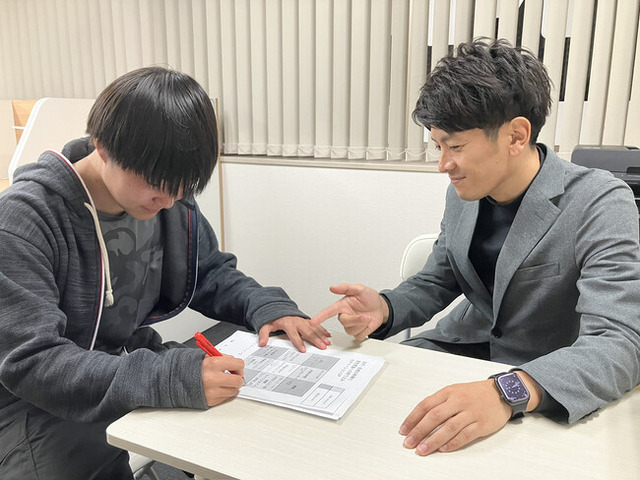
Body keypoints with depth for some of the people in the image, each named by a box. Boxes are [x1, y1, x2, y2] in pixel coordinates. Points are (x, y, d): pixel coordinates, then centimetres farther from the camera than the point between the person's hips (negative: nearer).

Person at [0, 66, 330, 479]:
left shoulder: (172, 201, -6)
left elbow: (212, 274, 8)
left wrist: (267, 305, -13)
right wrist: (167, 379, -40)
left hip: (132, 364, 5)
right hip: (40, 403, -4)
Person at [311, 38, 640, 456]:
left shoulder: (601, 205, -18)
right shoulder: (463, 194, 0)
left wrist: (509, 392, -44)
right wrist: (384, 308, -13)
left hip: (547, 391, -5)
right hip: (464, 347, 5)